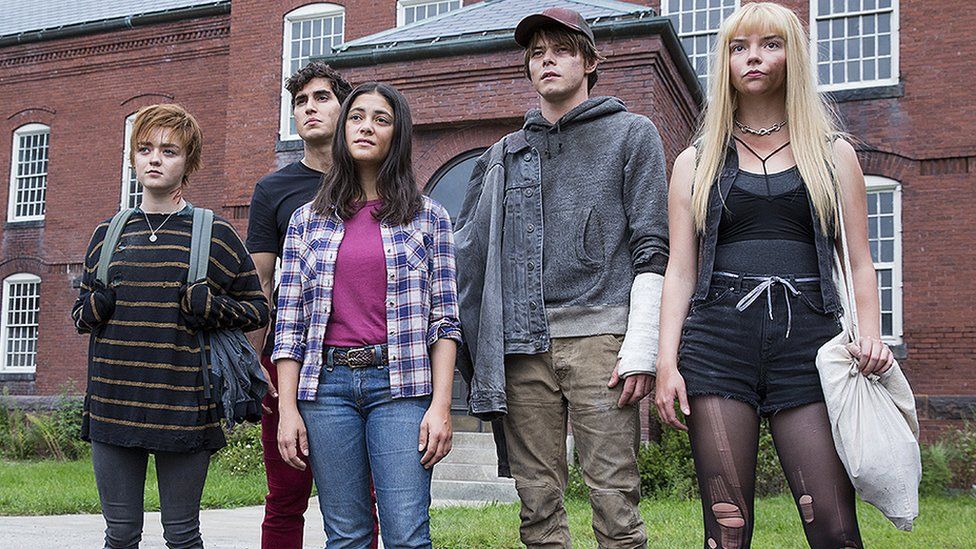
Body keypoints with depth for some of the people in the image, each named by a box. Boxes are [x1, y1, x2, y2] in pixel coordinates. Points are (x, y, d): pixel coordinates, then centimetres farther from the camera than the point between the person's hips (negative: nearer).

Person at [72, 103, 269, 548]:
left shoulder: (215, 234, 2)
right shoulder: (107, 234, 12)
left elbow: (258, 308, 6)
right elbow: (80, 315, 20)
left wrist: (210, 307, -12)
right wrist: (93, 307, -3)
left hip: (184, 407, -3)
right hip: (113, 404, 3)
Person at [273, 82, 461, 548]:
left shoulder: (429, 217, 7)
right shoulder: (307, 220, 11)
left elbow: (444, 319, 2)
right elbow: (289, 323, 8)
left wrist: (440, 405, -7)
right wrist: (287, 410, 0)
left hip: (400, 386, -2)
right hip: (327, 383, 2)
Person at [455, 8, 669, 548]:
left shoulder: (632, 134, 10)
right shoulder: (504, 154, 21)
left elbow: (651, 249, 1)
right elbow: (470, 253, 19)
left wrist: (640, 350, -8)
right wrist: (469, 342, 8)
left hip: (598, 332, -3)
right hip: (523, 341, 4)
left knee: (613, 496, -7)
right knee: (538, 501, 4)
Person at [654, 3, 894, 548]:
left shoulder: (834, 154, 16)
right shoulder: (696, 162, 16)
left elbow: (859, 263, 13)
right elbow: (680, 269, 10)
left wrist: (870, 338, -6)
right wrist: (667, 361, -2)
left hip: (807, 337, 0)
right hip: (719, 339, 0)